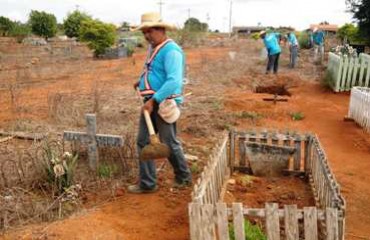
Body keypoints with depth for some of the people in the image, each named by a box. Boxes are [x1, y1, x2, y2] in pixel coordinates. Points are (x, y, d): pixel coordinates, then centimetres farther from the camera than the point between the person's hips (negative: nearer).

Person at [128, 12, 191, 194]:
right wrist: (141, 82, 16)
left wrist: (154, 100, -28)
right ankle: (147, 184, 19)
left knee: (169, 142, 5)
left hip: (164, 103, -9)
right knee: (143, 142, 8)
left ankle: (183, 177, 27)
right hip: (151, 102, 9)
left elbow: (174, 81, -28)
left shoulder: (171, 50, -16)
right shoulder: (153, 48, 14)